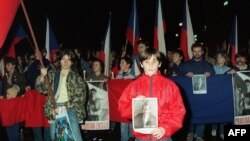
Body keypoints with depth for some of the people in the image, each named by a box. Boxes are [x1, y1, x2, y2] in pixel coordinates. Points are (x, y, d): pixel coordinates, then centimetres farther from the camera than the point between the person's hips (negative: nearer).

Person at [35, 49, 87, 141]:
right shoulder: (52, 75, 13)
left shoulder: (76, 77, 3)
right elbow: (41, 88, 7)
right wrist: (42, 76, -12)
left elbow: (80, 96, -5)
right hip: (54, 110, 3)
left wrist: (65, 107, -11)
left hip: (70, 110, -3)